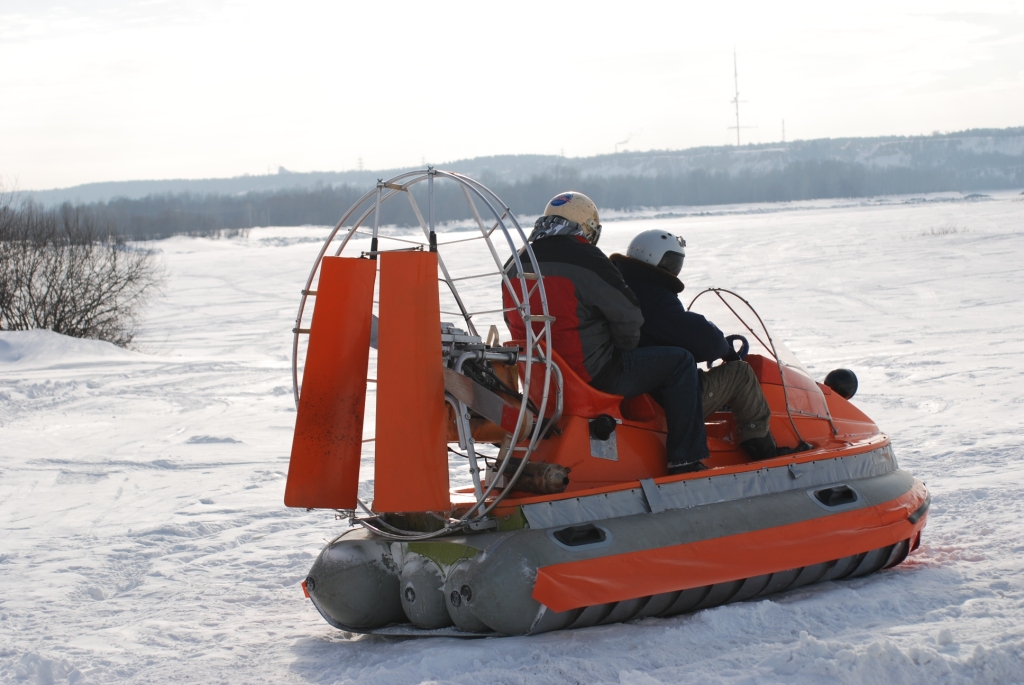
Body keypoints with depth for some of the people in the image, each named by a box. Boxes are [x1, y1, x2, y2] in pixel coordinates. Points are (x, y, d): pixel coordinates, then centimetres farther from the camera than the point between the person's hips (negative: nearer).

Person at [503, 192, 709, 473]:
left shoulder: (515, 267, 8)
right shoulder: (584, 260, -15)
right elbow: (628, 316, -13)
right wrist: (625, 347, 9)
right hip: (592, 376, -9)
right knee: (680, 362, 3)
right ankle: (686, 459, 0)